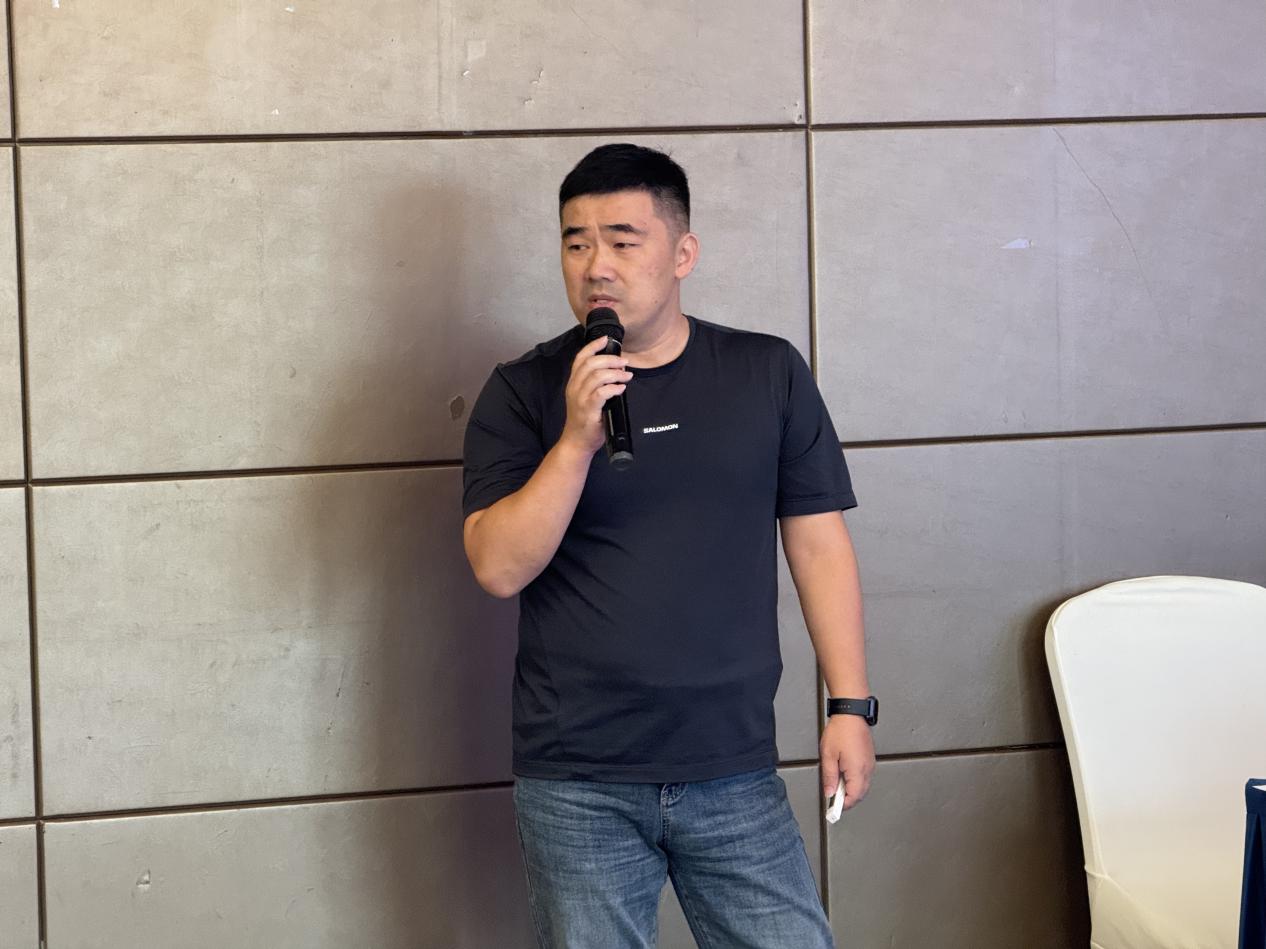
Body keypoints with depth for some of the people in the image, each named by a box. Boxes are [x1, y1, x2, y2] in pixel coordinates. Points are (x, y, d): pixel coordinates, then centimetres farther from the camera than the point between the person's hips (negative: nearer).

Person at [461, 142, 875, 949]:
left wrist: (852, 705, 0)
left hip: (734, 773, 1)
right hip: (576, 785, -1)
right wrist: (576, 440, -20)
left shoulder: (769, 374, 4)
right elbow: (499, 569, -8)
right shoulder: (523, 393, 0)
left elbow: (818, 544, 5)